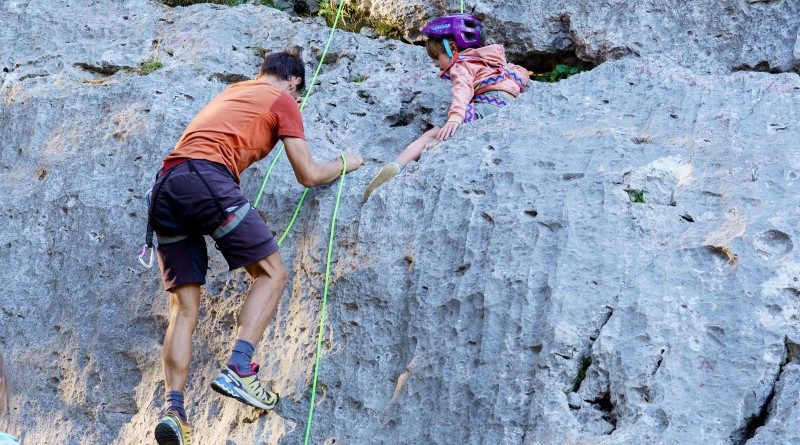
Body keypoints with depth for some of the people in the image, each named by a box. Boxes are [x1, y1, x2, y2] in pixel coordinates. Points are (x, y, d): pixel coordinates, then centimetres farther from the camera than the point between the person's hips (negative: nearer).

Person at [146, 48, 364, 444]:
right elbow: (308, 176, 13)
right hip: (207, 180, -7)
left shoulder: (232, 92, 34)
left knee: (184, 307, 5)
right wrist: (345, 164, 32)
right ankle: (238, 369, -15)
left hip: (164, 189, 7)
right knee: (272, 273, 3)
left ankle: (173, 406, -12)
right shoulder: (283, 100, 14)